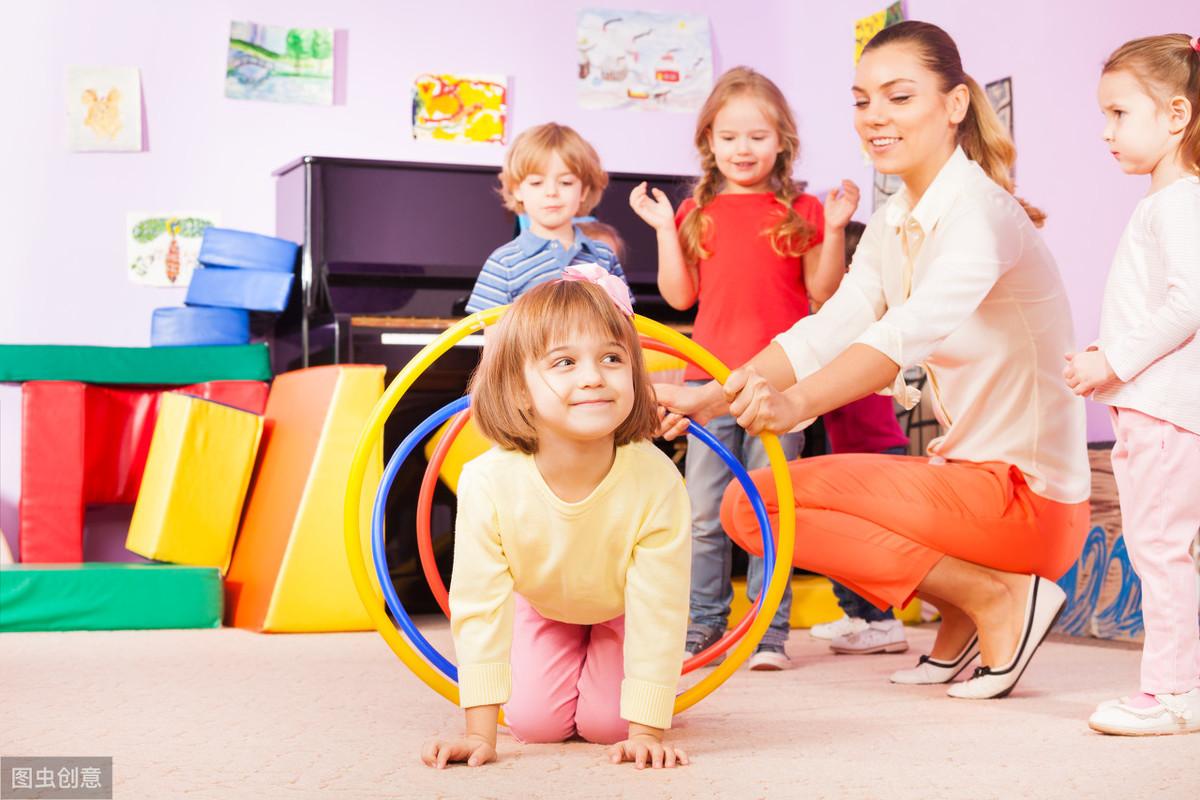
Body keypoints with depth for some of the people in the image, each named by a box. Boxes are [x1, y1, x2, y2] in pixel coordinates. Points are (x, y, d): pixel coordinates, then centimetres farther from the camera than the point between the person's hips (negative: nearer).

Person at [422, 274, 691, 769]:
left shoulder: (657, 482, -41)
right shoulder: (488, 483, -39)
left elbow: (657, 617, -33)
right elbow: (478, 610, -32)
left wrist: (646, 734, -31)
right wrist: (479, 735, -31)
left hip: (623, 611, -1)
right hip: (543, 605, 1)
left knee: (605, 723, -10)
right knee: (534, 722, -6)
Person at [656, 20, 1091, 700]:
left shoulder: (979, 210, -17)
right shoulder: (892, 225, 11)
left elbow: (914, 329, -35)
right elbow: (826, 331, -2)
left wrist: (797, 402, -52)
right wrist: (711, 397, -18)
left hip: (1030, 495, -9)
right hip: (972, 473, 9)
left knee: (755, 500, -14)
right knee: (748, 502, 13)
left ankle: (999, 597, -9)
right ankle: (968, 611, 10)